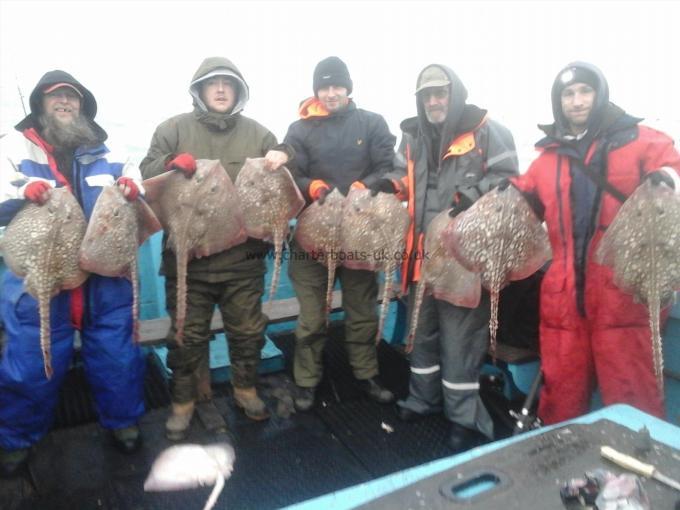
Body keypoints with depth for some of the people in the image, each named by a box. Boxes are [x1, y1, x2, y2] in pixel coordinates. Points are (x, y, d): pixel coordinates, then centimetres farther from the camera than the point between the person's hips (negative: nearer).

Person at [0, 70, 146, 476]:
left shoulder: (105, 150, 12)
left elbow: (132, 183, 13)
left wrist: (132, 186, -12)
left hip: (105, 277, 2)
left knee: (117, 352, 9)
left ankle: (123, 420, 32)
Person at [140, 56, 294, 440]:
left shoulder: (256, 133, 9)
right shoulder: (175, 129, 5)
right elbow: (146, 173, 1)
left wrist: (284, 155, -9)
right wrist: (171, 163, -21)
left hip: (244, 258, 2)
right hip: (188, 257, -1)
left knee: (248, 330, 14)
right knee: (188, 334, 9)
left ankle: (246, 389, 36)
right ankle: (183, 401, 29)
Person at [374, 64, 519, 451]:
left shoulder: (487, 131, -4)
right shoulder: (413, 136, 14)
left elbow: (506, 177, -5)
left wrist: (470, 196, -21)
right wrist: (393, 185, 2)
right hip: (424, 250, 7)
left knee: (460, 335, -2)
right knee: (423, 327, 18)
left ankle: (465, 418, 13)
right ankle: (423, 397, 37)